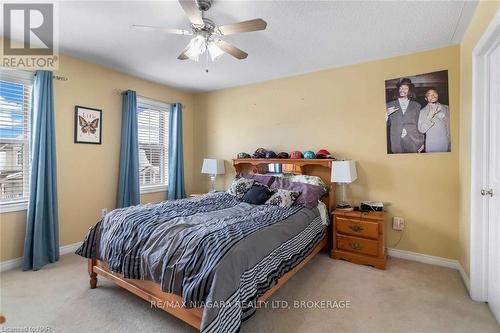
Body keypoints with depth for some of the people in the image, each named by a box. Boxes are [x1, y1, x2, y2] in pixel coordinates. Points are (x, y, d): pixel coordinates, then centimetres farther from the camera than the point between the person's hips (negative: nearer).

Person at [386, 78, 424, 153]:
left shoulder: (417, 106, 12)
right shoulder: (390, 105, 11)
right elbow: (387, 124, 7)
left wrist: (422, 142, 3)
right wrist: (387, 115, -13)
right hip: (396, 144, 0)